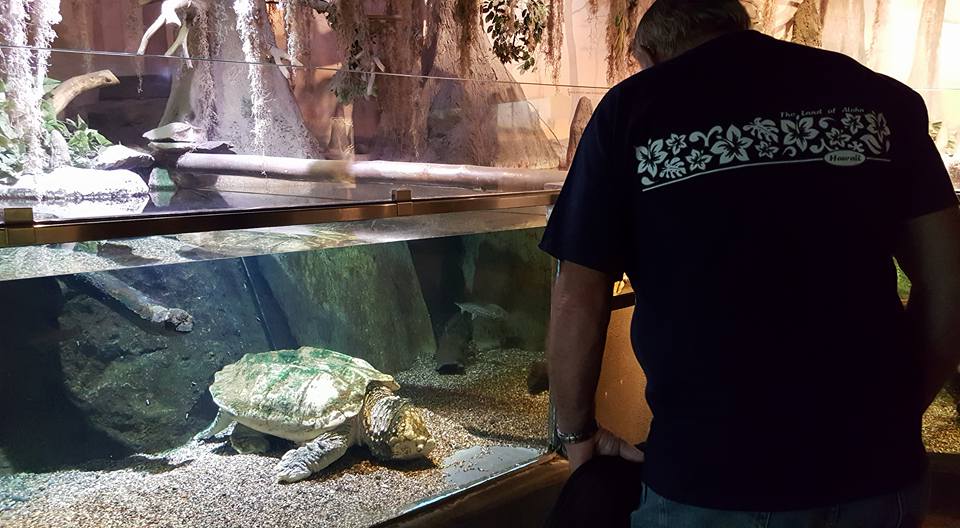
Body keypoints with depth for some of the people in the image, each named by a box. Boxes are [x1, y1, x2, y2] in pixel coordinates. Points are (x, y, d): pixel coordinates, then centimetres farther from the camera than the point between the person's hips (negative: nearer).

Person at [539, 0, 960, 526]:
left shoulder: (631, 108, 0)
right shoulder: (879, 96, 6)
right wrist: (897, 414, 16)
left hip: (709, 480, -2)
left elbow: (577, 303, -3)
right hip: (874, 469, 3)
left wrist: (577, 433, 11)